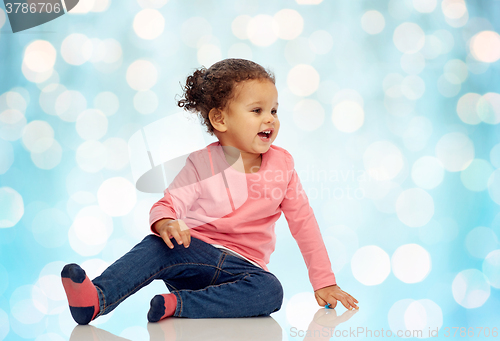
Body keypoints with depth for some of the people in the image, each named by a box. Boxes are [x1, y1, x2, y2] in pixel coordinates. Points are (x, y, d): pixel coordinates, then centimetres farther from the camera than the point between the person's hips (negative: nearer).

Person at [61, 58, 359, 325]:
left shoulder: (282, 163, 3)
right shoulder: (203, 164, -3)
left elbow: (303, 221, 8)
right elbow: (167, 205, -6)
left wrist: (324, 282, 5)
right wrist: (165, 224, -34)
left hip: (243, 267, 2)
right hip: (195, 252, -1)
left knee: (271, 291, -32)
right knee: (157, 247, -32)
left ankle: (177, 305, -39)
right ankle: (96, 299, -44)